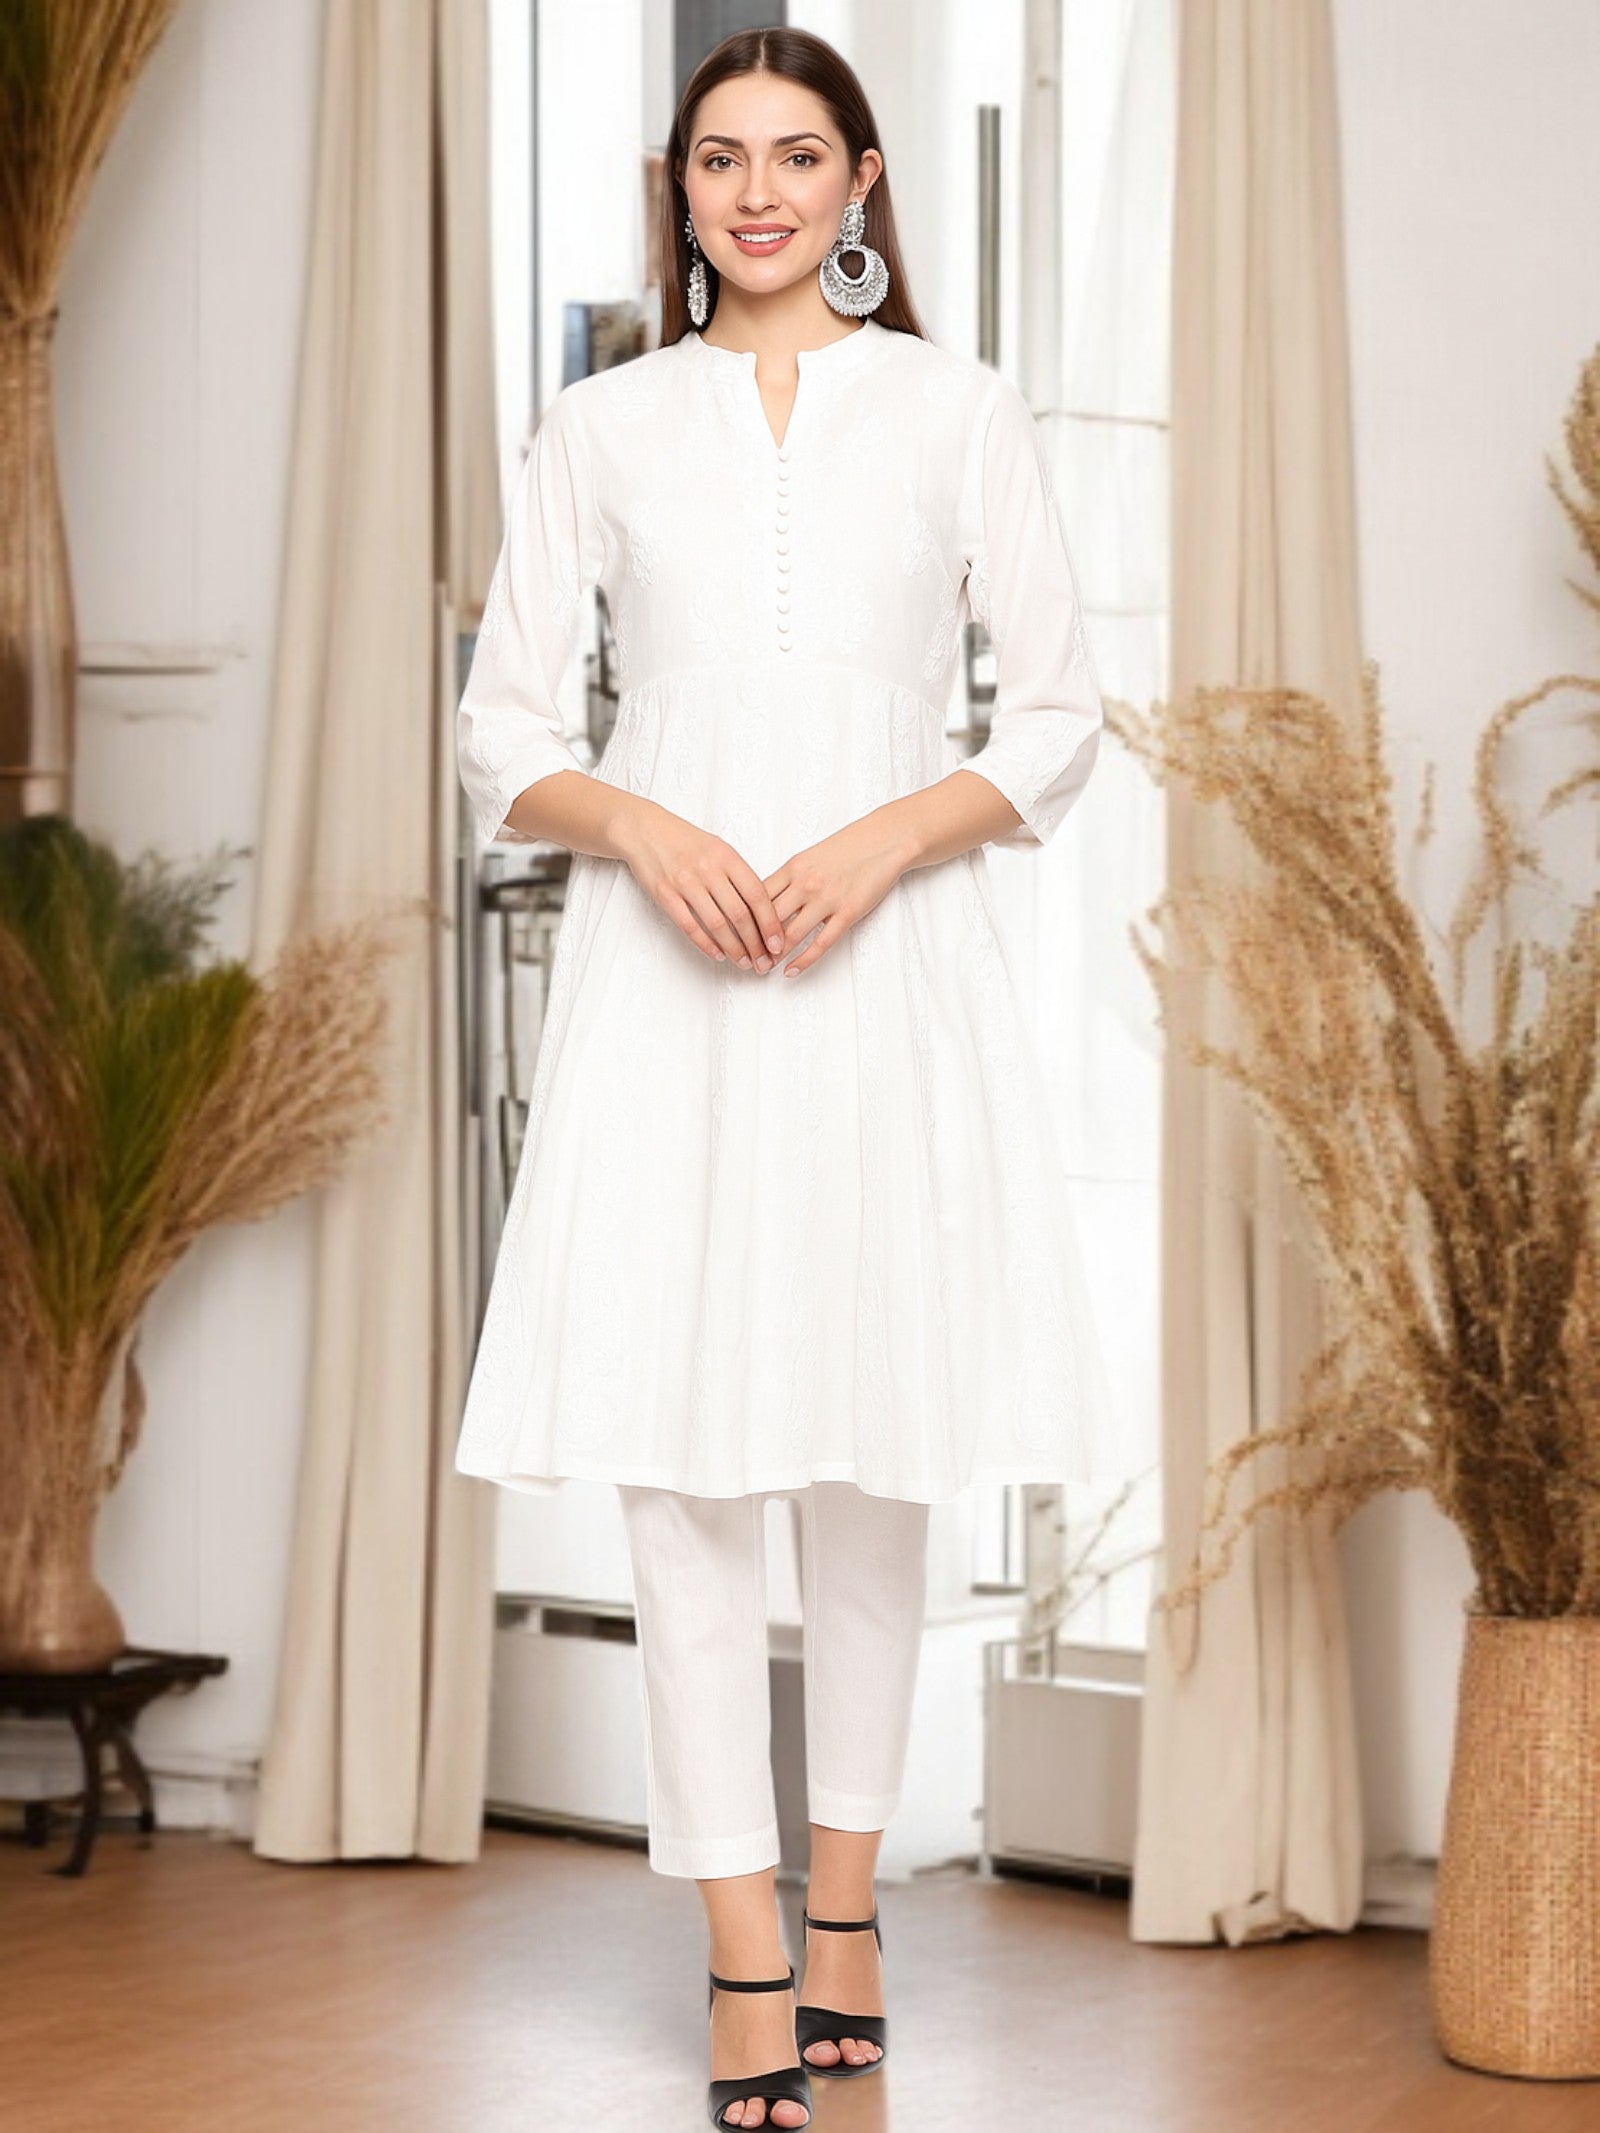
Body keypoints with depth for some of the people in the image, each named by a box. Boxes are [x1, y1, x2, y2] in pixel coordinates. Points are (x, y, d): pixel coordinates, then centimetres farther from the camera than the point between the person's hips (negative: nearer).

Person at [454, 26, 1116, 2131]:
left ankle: (843, 1896, 25)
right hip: (663, 968, 0)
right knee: (675, 1442, -6)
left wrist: (884, 839, -10)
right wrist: (639, 823, -10)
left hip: (889, 959, 0)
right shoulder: (601, 427, 9)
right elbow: (501, 728, 9)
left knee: (874, 1434, 7)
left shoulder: (961, 413, 7)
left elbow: (1057, 717, 5)